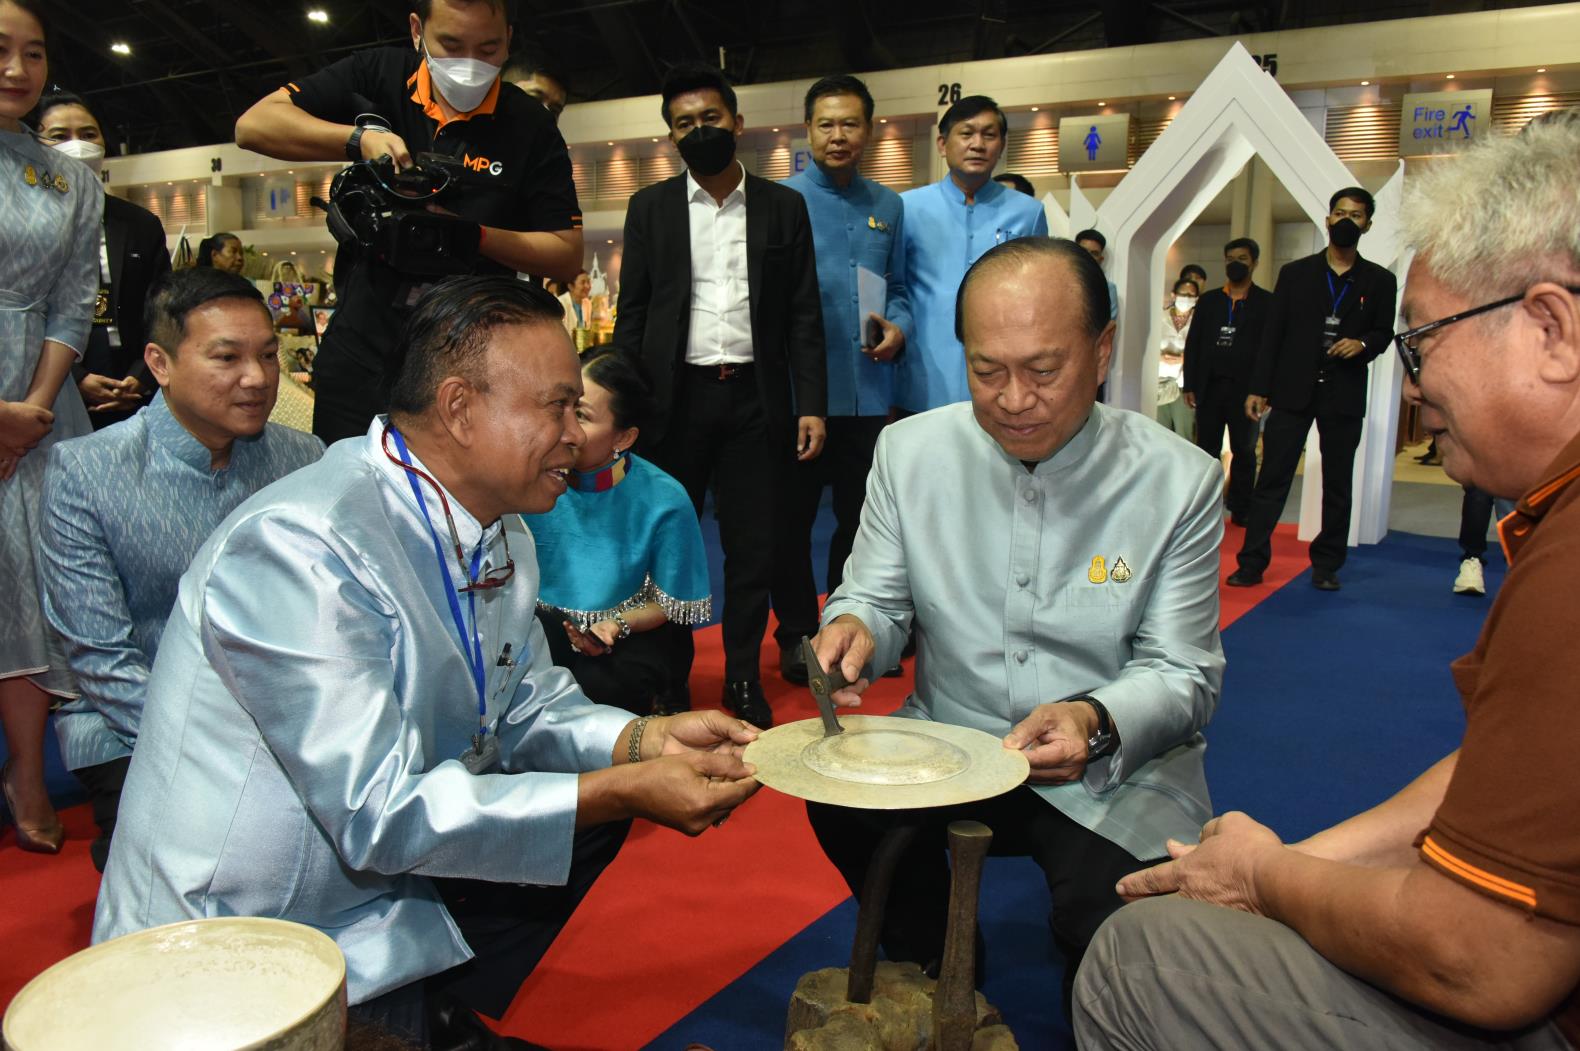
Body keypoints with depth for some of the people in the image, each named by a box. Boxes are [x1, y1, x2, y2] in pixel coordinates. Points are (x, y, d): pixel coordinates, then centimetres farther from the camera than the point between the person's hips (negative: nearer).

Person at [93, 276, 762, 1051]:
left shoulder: (501, 535, 1)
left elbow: (528, 709, 8)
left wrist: (644, 740, -11)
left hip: (392, 883, 9)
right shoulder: (302, 544, -26)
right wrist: (624, 792, -25)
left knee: (602, 789, 4)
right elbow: (376, 816, -27)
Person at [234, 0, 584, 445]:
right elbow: (253, 125, -3)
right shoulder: (376, 76, 1)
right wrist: (360, 137, -18)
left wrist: (472, 235, -18)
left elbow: (568, 253, -5)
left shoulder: (529, 127, -5)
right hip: (361, 345, 2)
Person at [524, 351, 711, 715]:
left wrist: (618, 626, -20)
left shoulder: (664, 501, -14)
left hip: (626, 630, -1)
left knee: (603, 685, -33)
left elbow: (671, 604, -3)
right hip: (538, 620, 2)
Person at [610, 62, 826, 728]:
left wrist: (812, 405, -2)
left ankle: (743, 678, 19)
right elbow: (632, 313, 7)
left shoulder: (783, 207, 8)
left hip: (756, 397, 0)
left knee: (753, 547, 3)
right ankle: (670, 680, 21)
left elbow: (804, 316, 6)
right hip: (677, 395, 0)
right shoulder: (650, 207, 9)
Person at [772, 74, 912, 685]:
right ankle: (797, 634, 19)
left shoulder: (888, 206, 14)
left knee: (861, 517, 12)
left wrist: (898, 327, -1)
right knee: (792, 518, 5)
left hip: (868, 391, 4)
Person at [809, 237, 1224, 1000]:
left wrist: (1096, 722, -31)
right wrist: (855, 626, -23)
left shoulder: (1179, 481, -9)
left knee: (1113, 920, -28)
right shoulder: (908, 450, -4)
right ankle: (931, 971, 8)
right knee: (840, 797, -25)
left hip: (1114, 774, -2)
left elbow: (1184, 674, -9)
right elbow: (879, 600, 3)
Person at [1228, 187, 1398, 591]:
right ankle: (1252, 563, 0)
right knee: (1272, 478, -3)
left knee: (1337, 485, 7)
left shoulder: (1379, 281, 8)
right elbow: (1272, 333, 4)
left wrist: (1363, 344, -14)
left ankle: (1326, 565, 18)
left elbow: (1384, 333, 10)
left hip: (1345, 395, 1)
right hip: (1292, 391, -1)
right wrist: (1258, 388, -1)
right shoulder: (1295, 273, 7)